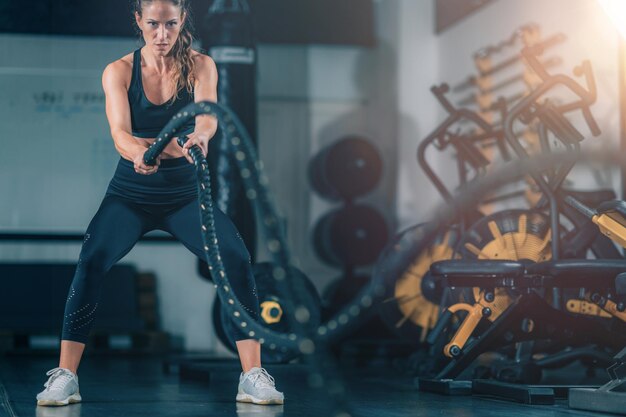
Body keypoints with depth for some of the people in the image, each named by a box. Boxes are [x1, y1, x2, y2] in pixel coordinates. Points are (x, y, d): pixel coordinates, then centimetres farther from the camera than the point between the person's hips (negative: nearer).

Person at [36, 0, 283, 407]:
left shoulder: (201, 66, -4)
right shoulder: (119, 72, -6)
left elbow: (208, 115, -24)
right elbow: (120, 133, -21)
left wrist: (200, 136, -49)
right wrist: (139, 153, -46)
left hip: (186, 193, 1)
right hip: (131, 193, 0)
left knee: (237, 259, -22)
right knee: (92, 260, -25)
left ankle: (253, 376, -14)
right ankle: (65, 376, -16)